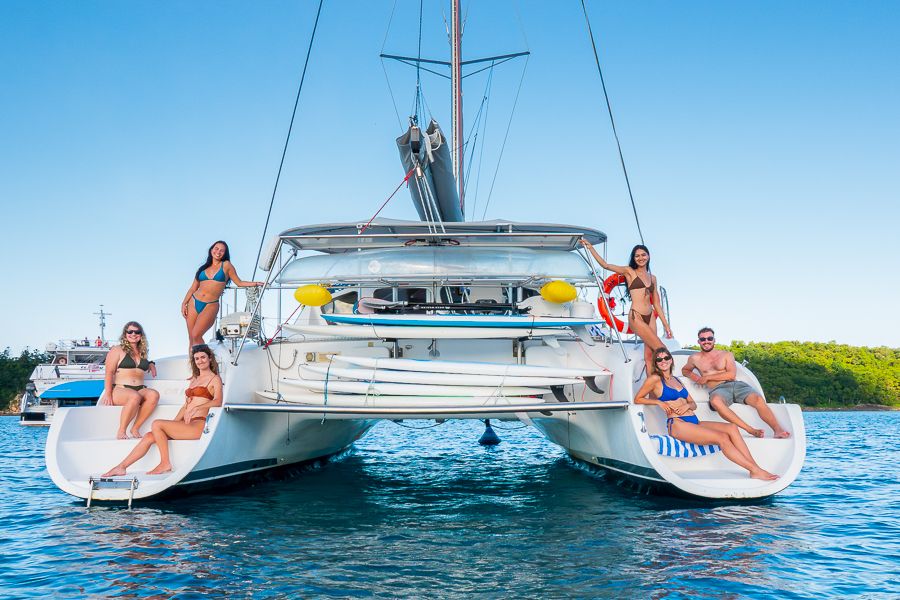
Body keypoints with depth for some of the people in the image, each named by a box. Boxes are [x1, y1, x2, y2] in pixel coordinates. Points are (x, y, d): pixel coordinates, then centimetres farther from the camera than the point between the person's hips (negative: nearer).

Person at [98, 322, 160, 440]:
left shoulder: (142, 352, 22)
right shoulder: (117, 350, 7)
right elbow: (109, 373, -2)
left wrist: (151, 365, 20)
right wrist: (108, 394, -14)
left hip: (140, 389, 5)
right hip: (119, 389, -5)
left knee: (154, 395, -30)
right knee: (135, 397, -39)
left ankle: (135, 428, -23)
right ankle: (121, 431, -25)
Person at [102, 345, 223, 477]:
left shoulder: (215, 379, 2)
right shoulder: (194, 379, 26)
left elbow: (218, 401, -16)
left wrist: (196, 408, -25)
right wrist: (173, 423, 12)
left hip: (198, 425, -8)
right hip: (187, 424, 8)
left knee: (156, 424, -21)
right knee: (149, 436, -6)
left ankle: (165, 463, -12)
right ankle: (121, 467, -2)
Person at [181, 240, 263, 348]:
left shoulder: (226, 265, 5)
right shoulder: (203, 268, 15)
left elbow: (239, 283, 8)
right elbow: (193, 288, 16)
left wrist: (255, 283, -3)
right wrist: (184, 303, 7)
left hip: (211, 305, -4)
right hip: (194, 302, 4)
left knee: (196, 336, -19)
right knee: (191, 338, 1)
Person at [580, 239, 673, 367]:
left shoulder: (652, 277, 16)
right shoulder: (629, 271, 4)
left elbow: (656, 303, 18)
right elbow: (605, 265, -6)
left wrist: (666, 324, 16)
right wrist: (590, 248, -12)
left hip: (650, 317, 5)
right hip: (636, 316, -5)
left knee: (649, 355, 1)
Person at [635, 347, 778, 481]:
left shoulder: (676, 380, 24)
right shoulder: (655, 379, 3)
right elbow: (637, 399, 4)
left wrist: (687, 405, 2)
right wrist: (659, 402, -8)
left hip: (694, 422, 7)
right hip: (677, 424, -7)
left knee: (732, 428, -14)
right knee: (722, 437, -24)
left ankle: (755, 468, -21)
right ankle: (755, 470, -22)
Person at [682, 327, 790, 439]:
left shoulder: (726, 355, 15)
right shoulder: (695, 358, 17)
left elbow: (731, 374, 2)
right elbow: (685, 370, 34)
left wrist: (707, 377, -2)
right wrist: (693, 376, 9)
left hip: (735, 385, 2)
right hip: (718, 390, -2)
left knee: (758, 399, -30)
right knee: (715, 401, -41)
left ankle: (778, 430, -37)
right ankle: (750, 430, -44)